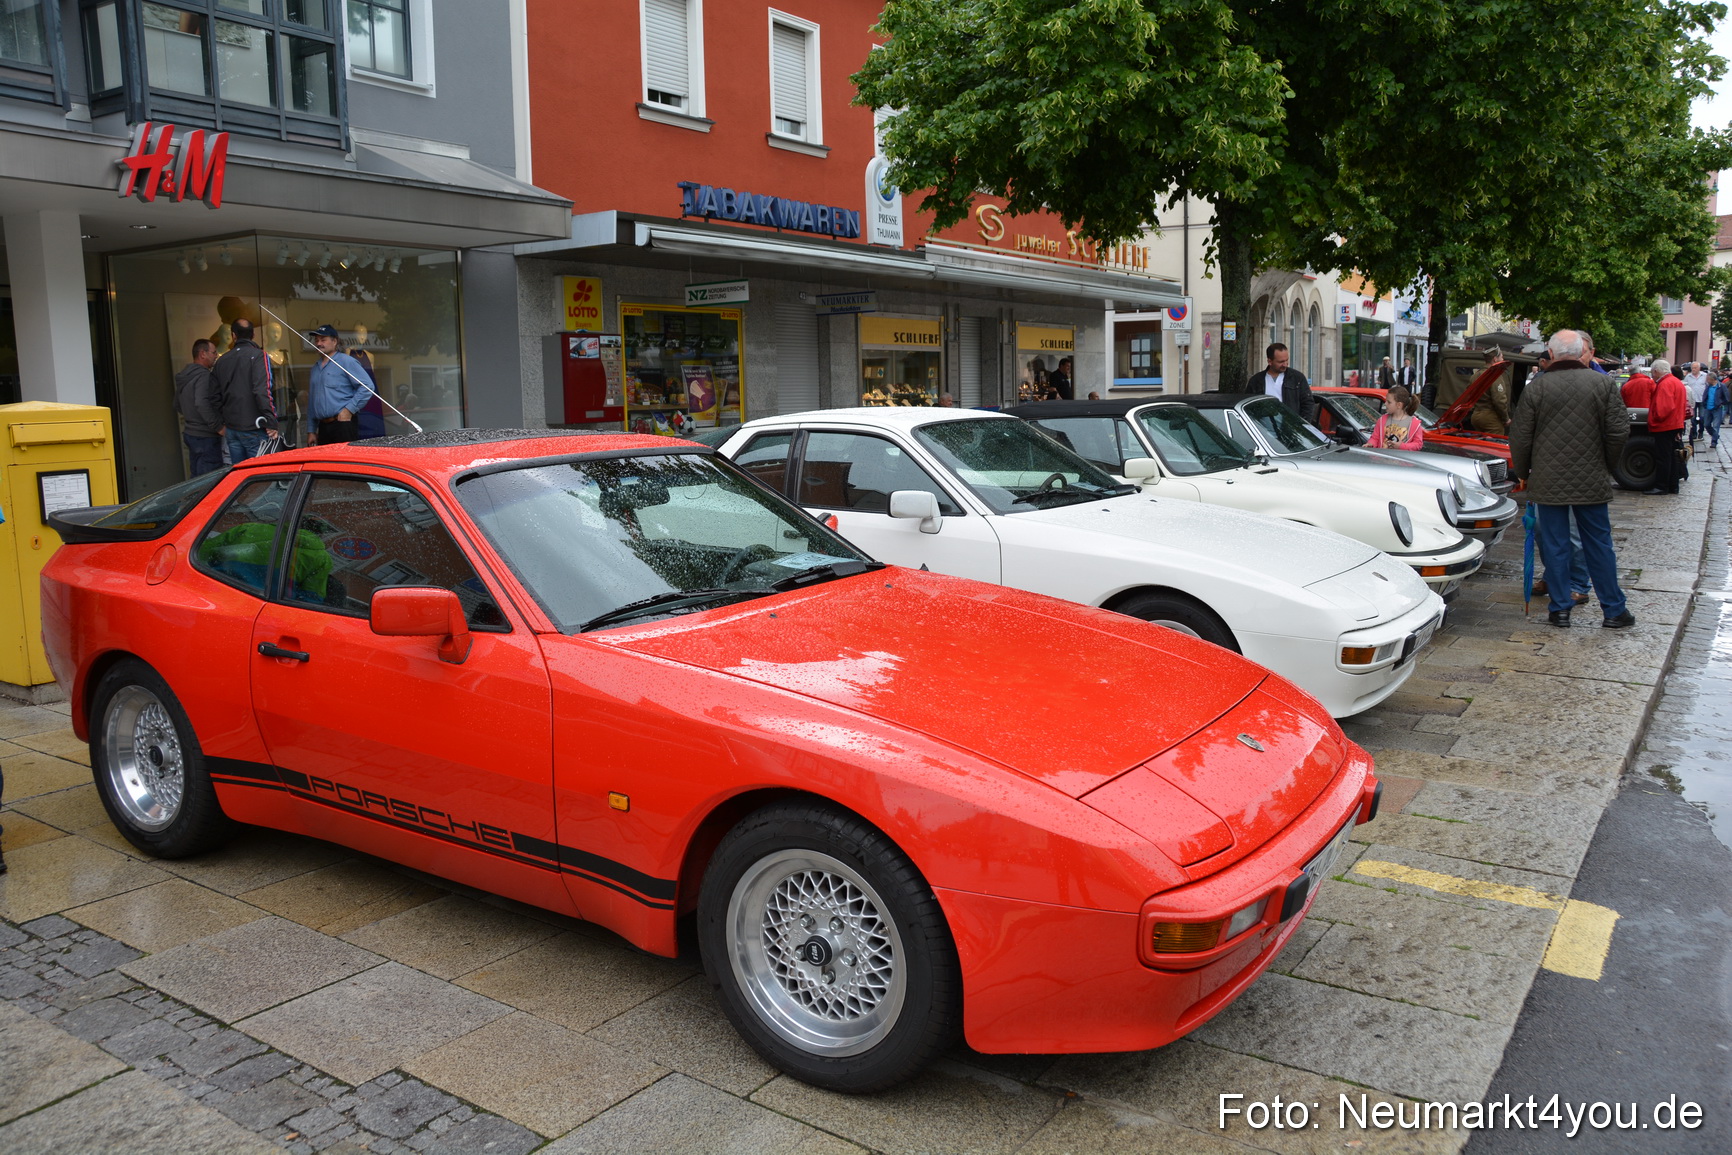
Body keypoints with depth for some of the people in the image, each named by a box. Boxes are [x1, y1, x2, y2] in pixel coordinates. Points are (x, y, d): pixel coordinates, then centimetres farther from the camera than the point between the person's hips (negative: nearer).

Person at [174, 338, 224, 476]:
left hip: (190, 433, 10)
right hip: (205, 436, -10)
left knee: (197, 478, 16)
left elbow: (177, 406, 24)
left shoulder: (183, 376, 14)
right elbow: (201, 403, -29)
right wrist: (218, 427, -22)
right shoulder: (203, 375, -16)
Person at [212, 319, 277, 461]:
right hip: (253, 428, -6)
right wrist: (271, 422, -17)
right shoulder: (258, 355, -7)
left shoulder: (221, 360, 12)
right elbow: (263, 391, -18)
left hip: (231, 428, 6)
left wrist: (222, 423, 21)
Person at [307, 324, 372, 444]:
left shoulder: (346, 361, -1)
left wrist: (349, 410, -15)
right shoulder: (316, 368, 21)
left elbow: (366, 387, -12)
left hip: (343, 424, -7)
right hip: (323, 428, 7)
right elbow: (312, 401, 24)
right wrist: (312, 431, 19)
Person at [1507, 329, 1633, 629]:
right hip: (1592, 481, 1)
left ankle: (1560, 609, 9)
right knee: (1599, 545, 9)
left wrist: (1523, 472, 12)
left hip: (1549, 481, -1)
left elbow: (1520, 438, -3)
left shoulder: (1535, 388, -6)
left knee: (1554, 545, 6)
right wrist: (1606, 466, 13)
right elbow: (1619, 431, -2)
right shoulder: (1602, 384, -2)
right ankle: (1614, 610, 15)